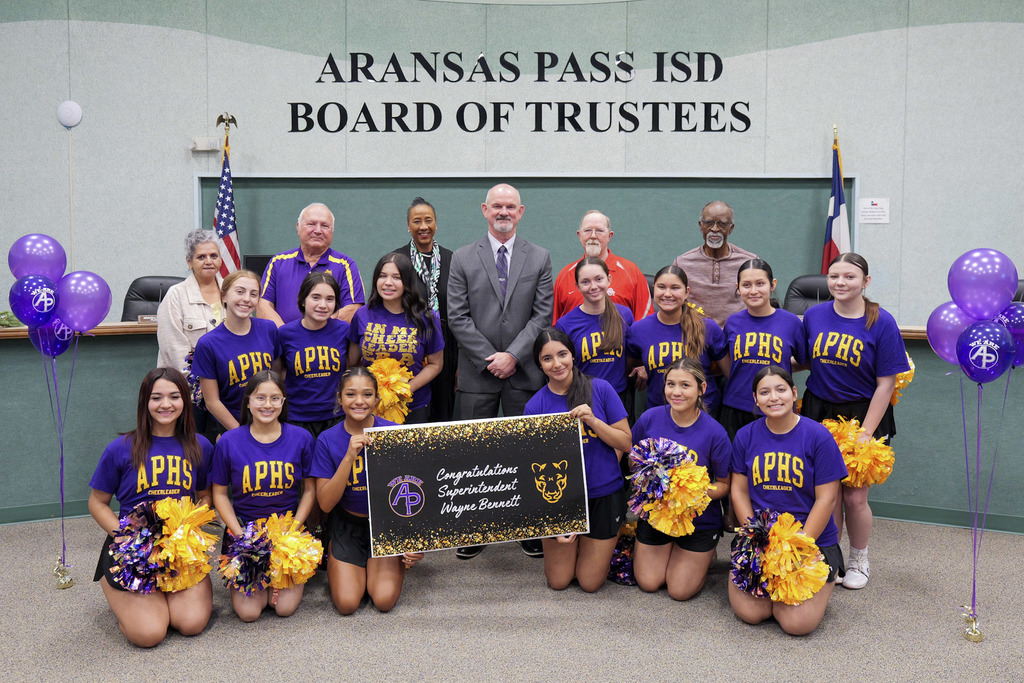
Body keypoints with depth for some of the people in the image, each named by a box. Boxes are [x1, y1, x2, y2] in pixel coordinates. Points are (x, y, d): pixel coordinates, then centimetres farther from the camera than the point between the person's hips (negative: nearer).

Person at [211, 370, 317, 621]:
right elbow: (220, 493, 2)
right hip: (244, 528, 0)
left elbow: (309, 490, 4)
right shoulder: (229, 442, -5)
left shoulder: (301, 438, -3)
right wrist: (240, 534, -10)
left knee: (285, 607, -12)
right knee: (248, 611, -12)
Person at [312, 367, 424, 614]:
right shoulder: (328, 440, -10)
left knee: (385, 600, -16)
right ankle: (333, 557, 18)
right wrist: (349, 457, -27)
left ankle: (400, 559, 15)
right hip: (347, 524, 1)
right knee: (347, 603, -12)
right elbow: (325, 503, -15)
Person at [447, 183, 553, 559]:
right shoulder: (463, 258, 5)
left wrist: (513, 355, -11)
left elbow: (542, 315, 0)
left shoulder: (540, 258, 7)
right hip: (477, 372, 0)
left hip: (524, 372, 0)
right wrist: (489, 359, -8)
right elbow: (457, 317, -1)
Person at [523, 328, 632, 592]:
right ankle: (574, 538, 36)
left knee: (590, 583, 7)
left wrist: (592, 420, -23)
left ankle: (602, 543, 36)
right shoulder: (535, 406, -7)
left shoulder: (600, 389, -8)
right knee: (558, 582, 9)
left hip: (604, 494, -1)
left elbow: (625, 443, -6)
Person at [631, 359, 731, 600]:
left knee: (680, 591, 2)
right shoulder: (650, 418, -12)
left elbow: (725, 484, -8)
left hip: (699, 519, -2)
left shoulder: (714, 433, -19)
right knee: (648, 583, 6)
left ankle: (704, 554, 31)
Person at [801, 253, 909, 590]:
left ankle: (859, 561, 28)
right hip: (819, 412, 3)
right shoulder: (814, 316, 0)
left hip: (863, 414, -2)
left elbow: (886, 383, -10)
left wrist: (865, 432, -12)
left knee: (854, 497, 3)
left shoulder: (882, 322, -10)